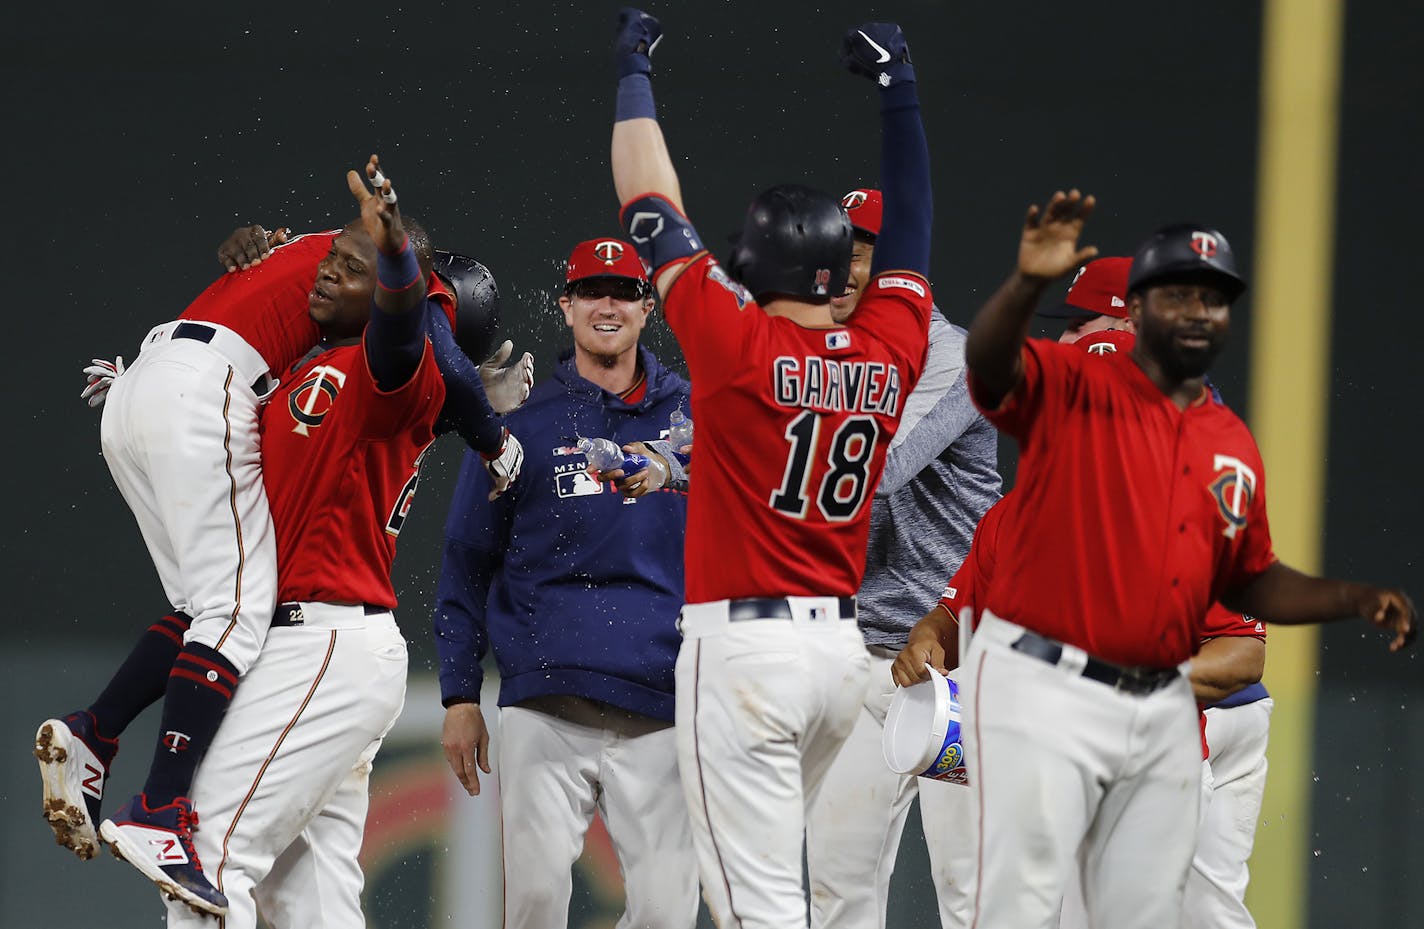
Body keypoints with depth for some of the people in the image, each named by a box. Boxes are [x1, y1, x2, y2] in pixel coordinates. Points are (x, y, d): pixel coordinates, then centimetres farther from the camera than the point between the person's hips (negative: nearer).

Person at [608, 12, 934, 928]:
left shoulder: (740, 345, -9)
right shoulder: (889, 355, 4)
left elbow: (653, 210, -1)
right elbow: (910, 229, 19)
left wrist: (635, 73, 11)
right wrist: (899, 91, 28)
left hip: (744, 645, -7)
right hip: (843, 644, 7)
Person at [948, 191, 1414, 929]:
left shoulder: (1234, 446, 13)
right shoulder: (1072, 388, -4)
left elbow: (1249, 582, 22)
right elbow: (989, 364, -25)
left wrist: (1356, 600, 7)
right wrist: (1026, 284, -44)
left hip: (1160, 711, 6)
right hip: (1044, 692, -6)